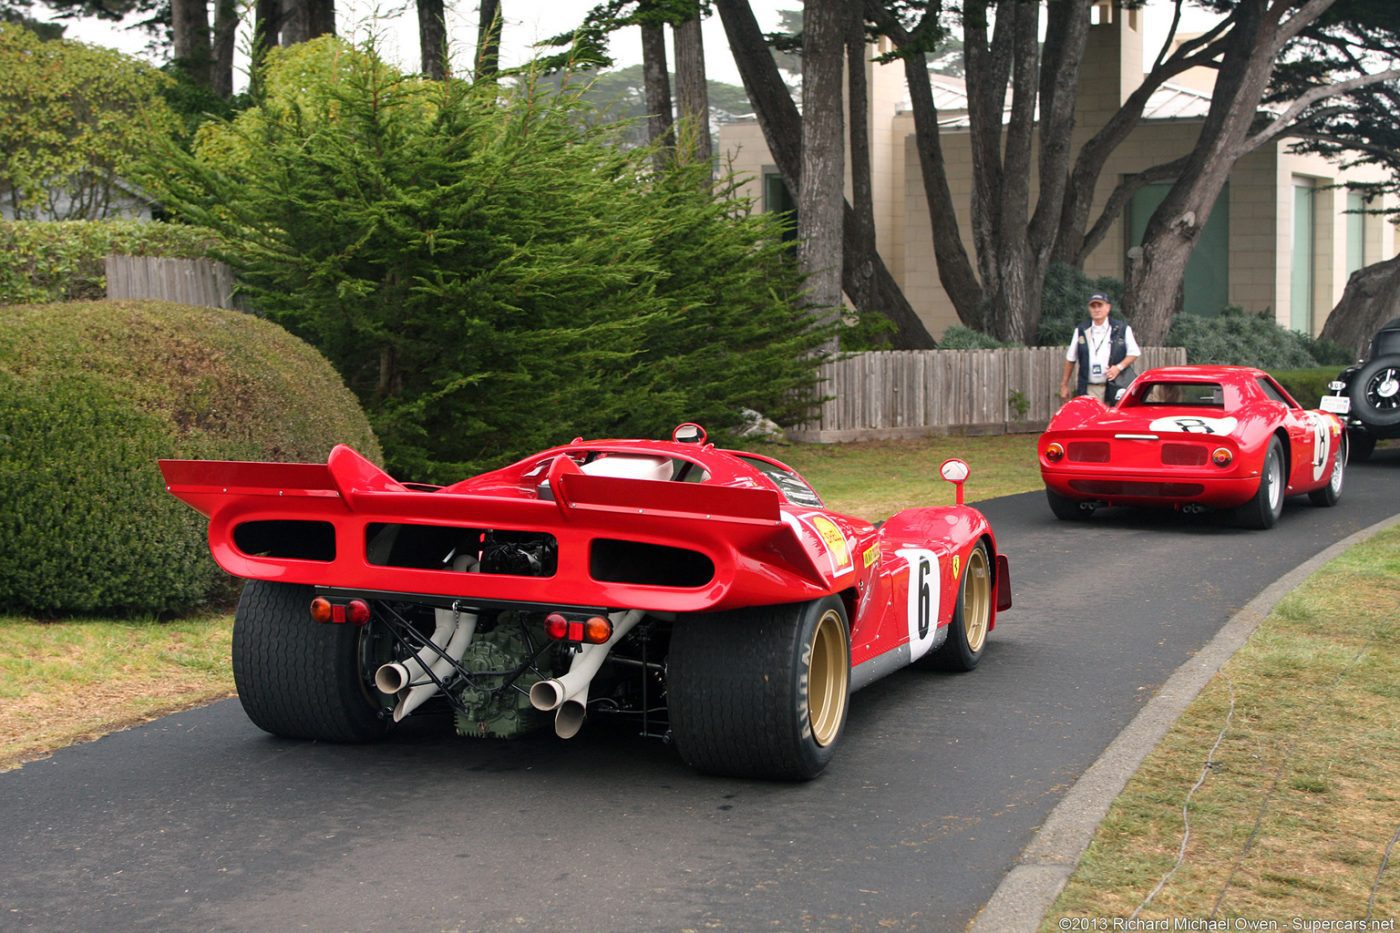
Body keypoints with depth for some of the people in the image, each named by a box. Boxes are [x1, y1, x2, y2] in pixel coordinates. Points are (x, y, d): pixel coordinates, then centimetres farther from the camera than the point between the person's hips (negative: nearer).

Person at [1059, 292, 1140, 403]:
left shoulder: (1122, 329, 5)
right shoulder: (1081, 331, 11)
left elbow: (1134, 352, 9)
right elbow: (1070, 359, 15)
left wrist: (1119, 367, -8)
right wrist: (1064, 384, 14)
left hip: (1114, 387, -1)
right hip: (1089, 390, 1)